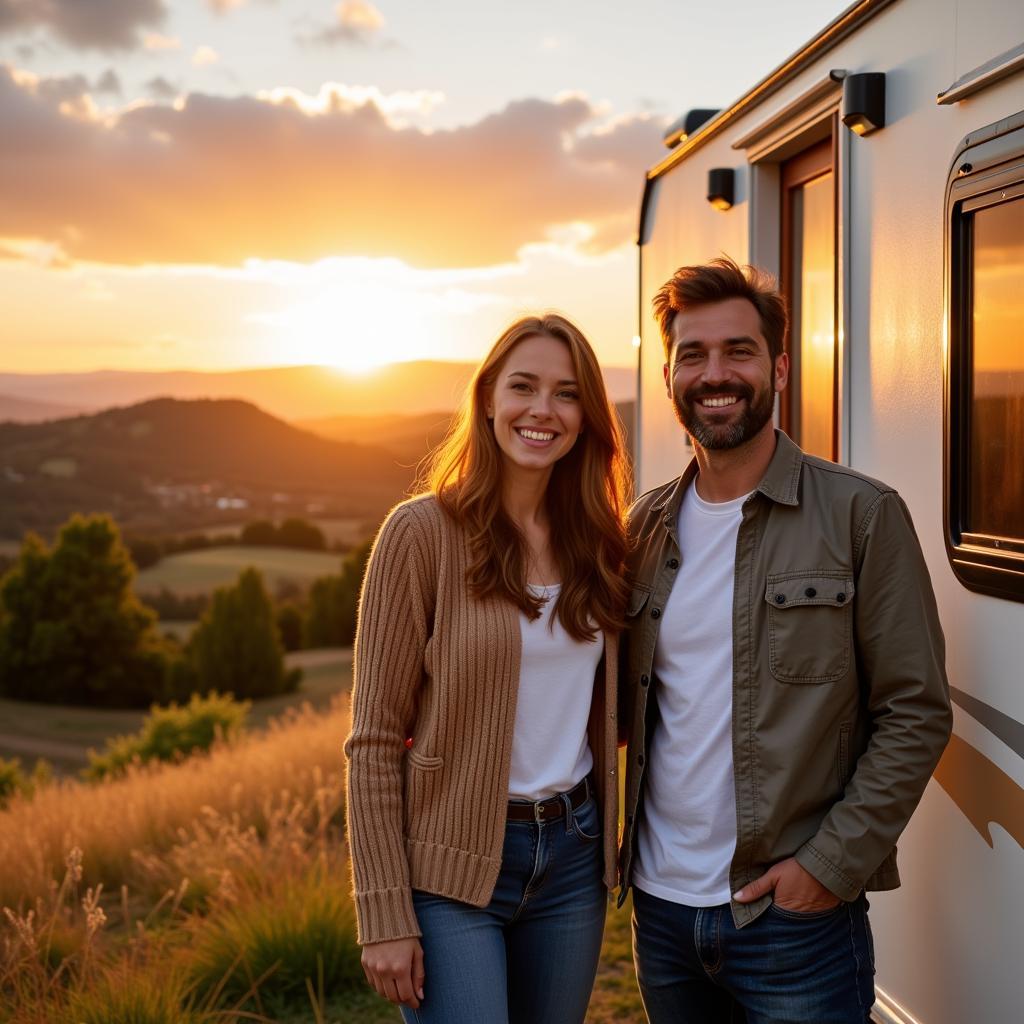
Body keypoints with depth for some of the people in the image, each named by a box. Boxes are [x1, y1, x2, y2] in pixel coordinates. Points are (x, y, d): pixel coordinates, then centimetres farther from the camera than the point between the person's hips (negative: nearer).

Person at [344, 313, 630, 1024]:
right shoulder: (423, 532, -10)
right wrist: (384, 916, -13)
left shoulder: (597, 539, 5)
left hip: (572, 855, 5)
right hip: (453, 864, -5)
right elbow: (375, 741, -10)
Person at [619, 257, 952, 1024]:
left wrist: (833, 863, -15)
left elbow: (917, 713, -8)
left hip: (797, 915, -4)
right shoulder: (646, 528, 7)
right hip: (662, 906, 4)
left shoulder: (862, 515, -7)